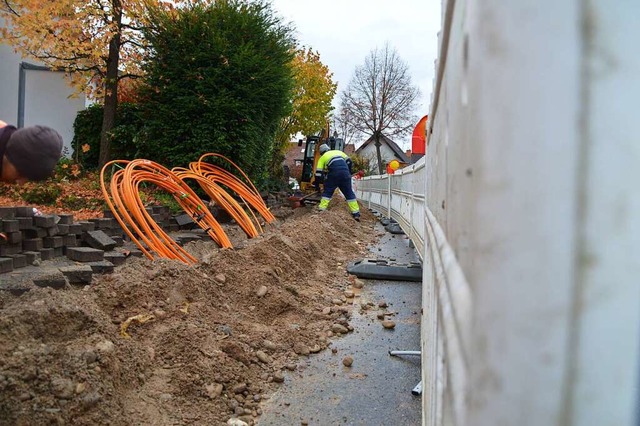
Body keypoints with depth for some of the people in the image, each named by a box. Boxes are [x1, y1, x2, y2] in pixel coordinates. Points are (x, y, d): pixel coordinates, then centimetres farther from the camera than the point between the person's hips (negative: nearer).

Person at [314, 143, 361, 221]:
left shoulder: (322, 157, 22)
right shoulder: (338, 151, 31)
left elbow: (318, 172, 15)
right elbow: (348, 161, 22)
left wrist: (317, 185, 21)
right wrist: (349, 173, 30)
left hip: (333, 173, -3)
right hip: (345, 172, 3)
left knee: (327, 192, 11)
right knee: (349, 193, 8)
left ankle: (321, 210, 5)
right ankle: (356, 213, 6)